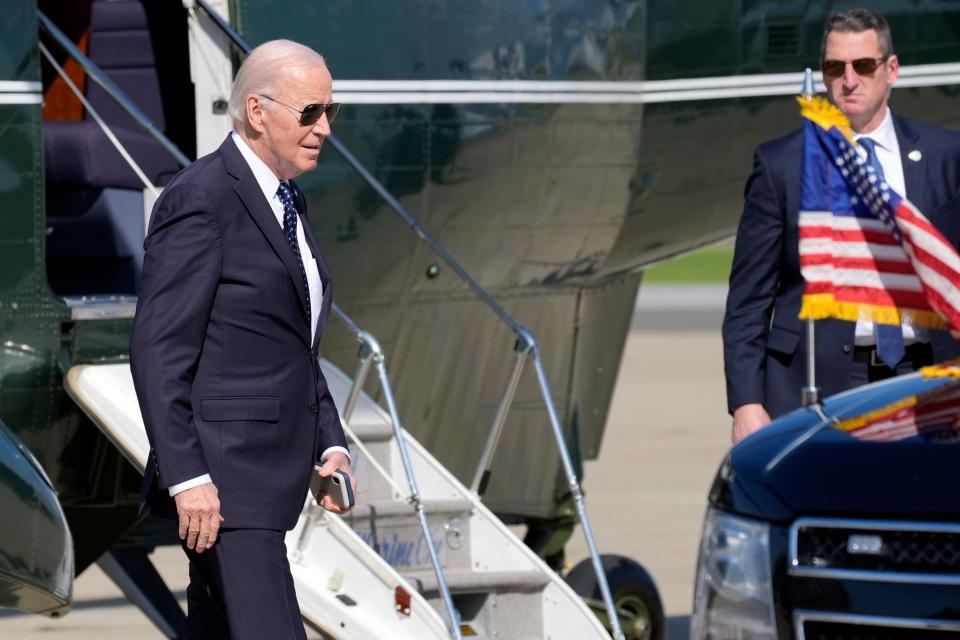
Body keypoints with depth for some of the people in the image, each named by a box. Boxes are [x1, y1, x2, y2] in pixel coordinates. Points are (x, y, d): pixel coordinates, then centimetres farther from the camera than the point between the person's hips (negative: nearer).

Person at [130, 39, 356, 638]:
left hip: (269, 473, 10)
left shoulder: (286, 201, 16)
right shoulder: (200, 199, -14)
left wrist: (330, 444, 11)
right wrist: (186, 477, -22)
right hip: (221, 478, -10)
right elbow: (159, 350, -17)